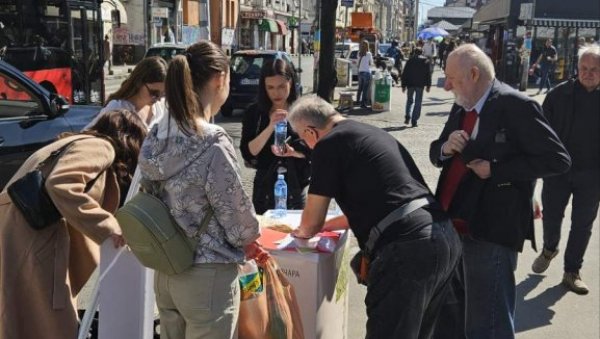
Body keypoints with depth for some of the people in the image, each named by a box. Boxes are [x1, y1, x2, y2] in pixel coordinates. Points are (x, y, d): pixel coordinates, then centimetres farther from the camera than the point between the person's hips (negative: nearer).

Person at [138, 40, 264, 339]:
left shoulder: (157, 135, -1)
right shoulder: (212, 144, -23)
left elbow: (174, 201, 5)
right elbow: (237, 215, -15)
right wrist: (248, 239, 8)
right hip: (206, 277, -7)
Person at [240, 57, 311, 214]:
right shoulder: (254, 112, -5)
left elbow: (313, 150, -4)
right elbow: (247, 153, -13)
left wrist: (292, 152, -22)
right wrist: (271, 126, -23)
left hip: (295, 186, 0)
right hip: (265, 186, 0)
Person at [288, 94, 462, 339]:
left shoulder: (329, 143, -1)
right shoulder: (372, 133, 24)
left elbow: (311, 222, 6)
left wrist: (302, 232, 28)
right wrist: (330, 225, 43)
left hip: (407, 247, -9)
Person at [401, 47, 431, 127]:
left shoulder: (410, 61, 3)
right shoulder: (426, 61, 3)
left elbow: (405, 74, 2)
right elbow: (428, 74, 2)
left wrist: (404, 85, 7)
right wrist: (428, 86, 8)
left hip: (410, 84, 1)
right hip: (420, 85, -1)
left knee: (409, 100, 16)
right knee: (418, 102, 3)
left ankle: (407, 117, 2)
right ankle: (414, 121, -1)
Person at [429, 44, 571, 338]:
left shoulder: (515, 106, -14)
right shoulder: (461, 108, 10)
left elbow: (558, 159, -15)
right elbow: (436, 152, 17)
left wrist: (495, 169, -19)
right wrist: (446, 148, -6)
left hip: (490, 231, -8)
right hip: (451, 226, 8)